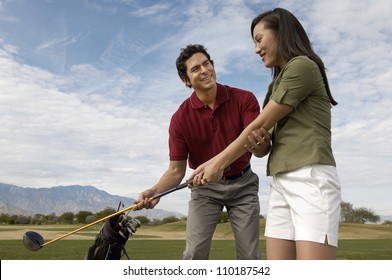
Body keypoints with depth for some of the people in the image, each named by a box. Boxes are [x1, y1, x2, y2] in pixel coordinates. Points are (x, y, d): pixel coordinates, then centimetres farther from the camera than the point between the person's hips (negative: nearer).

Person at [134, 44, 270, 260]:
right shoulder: (180, 118, -16)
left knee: (250, 255, 1)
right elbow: (176, 170, -12)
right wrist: (155, 191, -32)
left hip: (242, 184, 1)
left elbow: (260, 151, -24)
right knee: (194, 253, -10)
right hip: (205, 187, 0)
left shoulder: (244, 99, -16)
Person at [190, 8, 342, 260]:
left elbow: (261, 124, -6)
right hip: (281, 182, 9)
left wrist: (219, 163, 3)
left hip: (311, 178, -8)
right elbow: (265, 133, 19)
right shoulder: (279, 81, 26)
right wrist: (214, 161, 7)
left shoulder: (302, 66, -3)